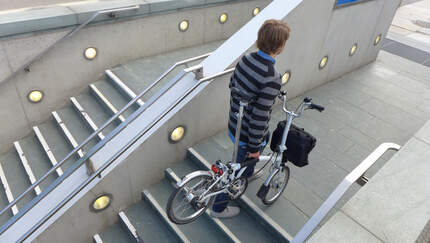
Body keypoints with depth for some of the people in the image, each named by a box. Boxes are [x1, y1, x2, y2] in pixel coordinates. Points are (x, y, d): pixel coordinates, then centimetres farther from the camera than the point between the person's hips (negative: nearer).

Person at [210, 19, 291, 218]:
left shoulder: (245, 59, -9)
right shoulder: (272, 79, -33)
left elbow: (232, 85, 7)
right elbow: (260, 116, -29)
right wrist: (254, 147, -17)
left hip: (235, 125, 8)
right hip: (249, 134, -8)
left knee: (265, 136, 37)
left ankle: (248, 173, 62)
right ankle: (219, 208, 36)